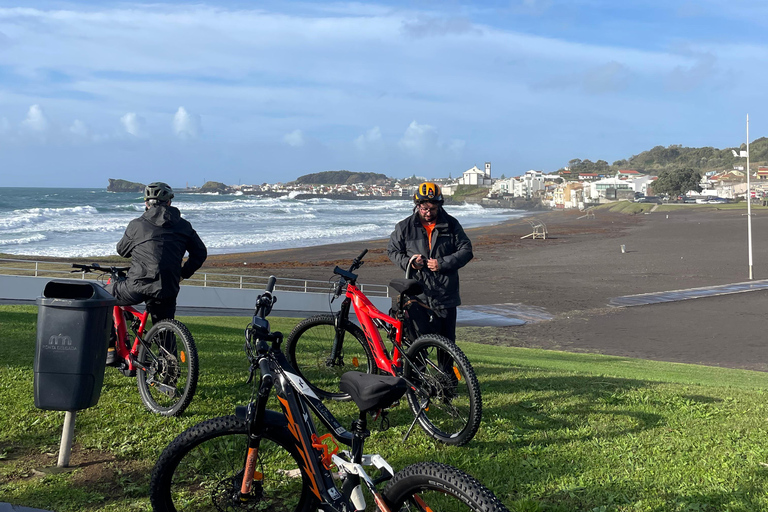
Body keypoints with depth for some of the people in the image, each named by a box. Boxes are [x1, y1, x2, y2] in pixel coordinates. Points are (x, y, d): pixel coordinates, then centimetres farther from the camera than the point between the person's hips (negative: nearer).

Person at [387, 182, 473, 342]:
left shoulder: (451, 224, 3)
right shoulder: (405, 227, 3)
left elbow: (466, 250, 2)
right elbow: (392, 250, 13)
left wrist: (442, 263, -11)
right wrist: (408, 262, -7)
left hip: (445, 295, 1)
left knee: (447, 340, 7)